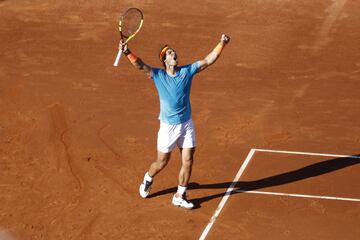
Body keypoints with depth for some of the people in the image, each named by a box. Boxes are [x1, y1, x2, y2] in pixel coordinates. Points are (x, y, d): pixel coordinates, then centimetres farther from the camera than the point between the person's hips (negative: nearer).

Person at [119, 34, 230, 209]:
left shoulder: (187, 71, -3)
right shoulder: (158, 75, -10)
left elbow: (208, 60, -8)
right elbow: (141, 65, -24)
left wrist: (222, 44, -20)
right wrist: (127, 52, -41)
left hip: (187, 124, 3)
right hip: (168, 126, -2)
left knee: (188, 162, 2)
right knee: (162, 162, 10)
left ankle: (179, 196, 18)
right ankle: (147, 179, 43)